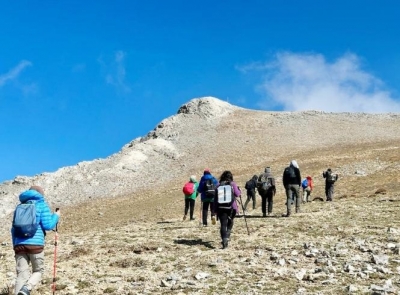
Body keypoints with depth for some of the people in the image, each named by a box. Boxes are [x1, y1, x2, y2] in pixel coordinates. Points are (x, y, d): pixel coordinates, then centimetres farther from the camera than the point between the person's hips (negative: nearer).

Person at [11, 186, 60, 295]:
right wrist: (56, 216, 12)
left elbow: (14, 229, 20)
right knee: (38, 271, 13)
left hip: (19, 244, 4)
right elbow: (47, 225, -5)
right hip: (35, 244, -4)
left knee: (22, 274, 6)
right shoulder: (41, 204, 5)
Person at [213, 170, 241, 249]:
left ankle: (224, 240, -18)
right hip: (231, 206, 0)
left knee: (223, 224, -1)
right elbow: (237, 194, -7)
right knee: (230, 221, 23)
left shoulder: (219, 185, 6)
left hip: (221, 207, 0)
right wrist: (238, 190, 16)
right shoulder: (233, 184, 1)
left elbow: (215, 198, 4)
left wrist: (215, 210, 7)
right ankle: (227, 235, 4)